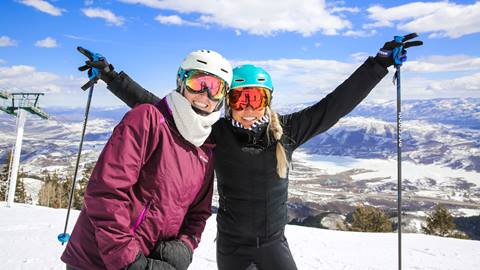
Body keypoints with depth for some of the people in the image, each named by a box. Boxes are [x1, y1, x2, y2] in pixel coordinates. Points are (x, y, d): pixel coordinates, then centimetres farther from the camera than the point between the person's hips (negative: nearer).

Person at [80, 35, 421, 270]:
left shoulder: (286, 131, -9)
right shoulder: (217, 134, -14)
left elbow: (335, 104, -7)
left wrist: (381, 62, -5)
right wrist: (112, 77, -9)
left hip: (274, 242, 2)